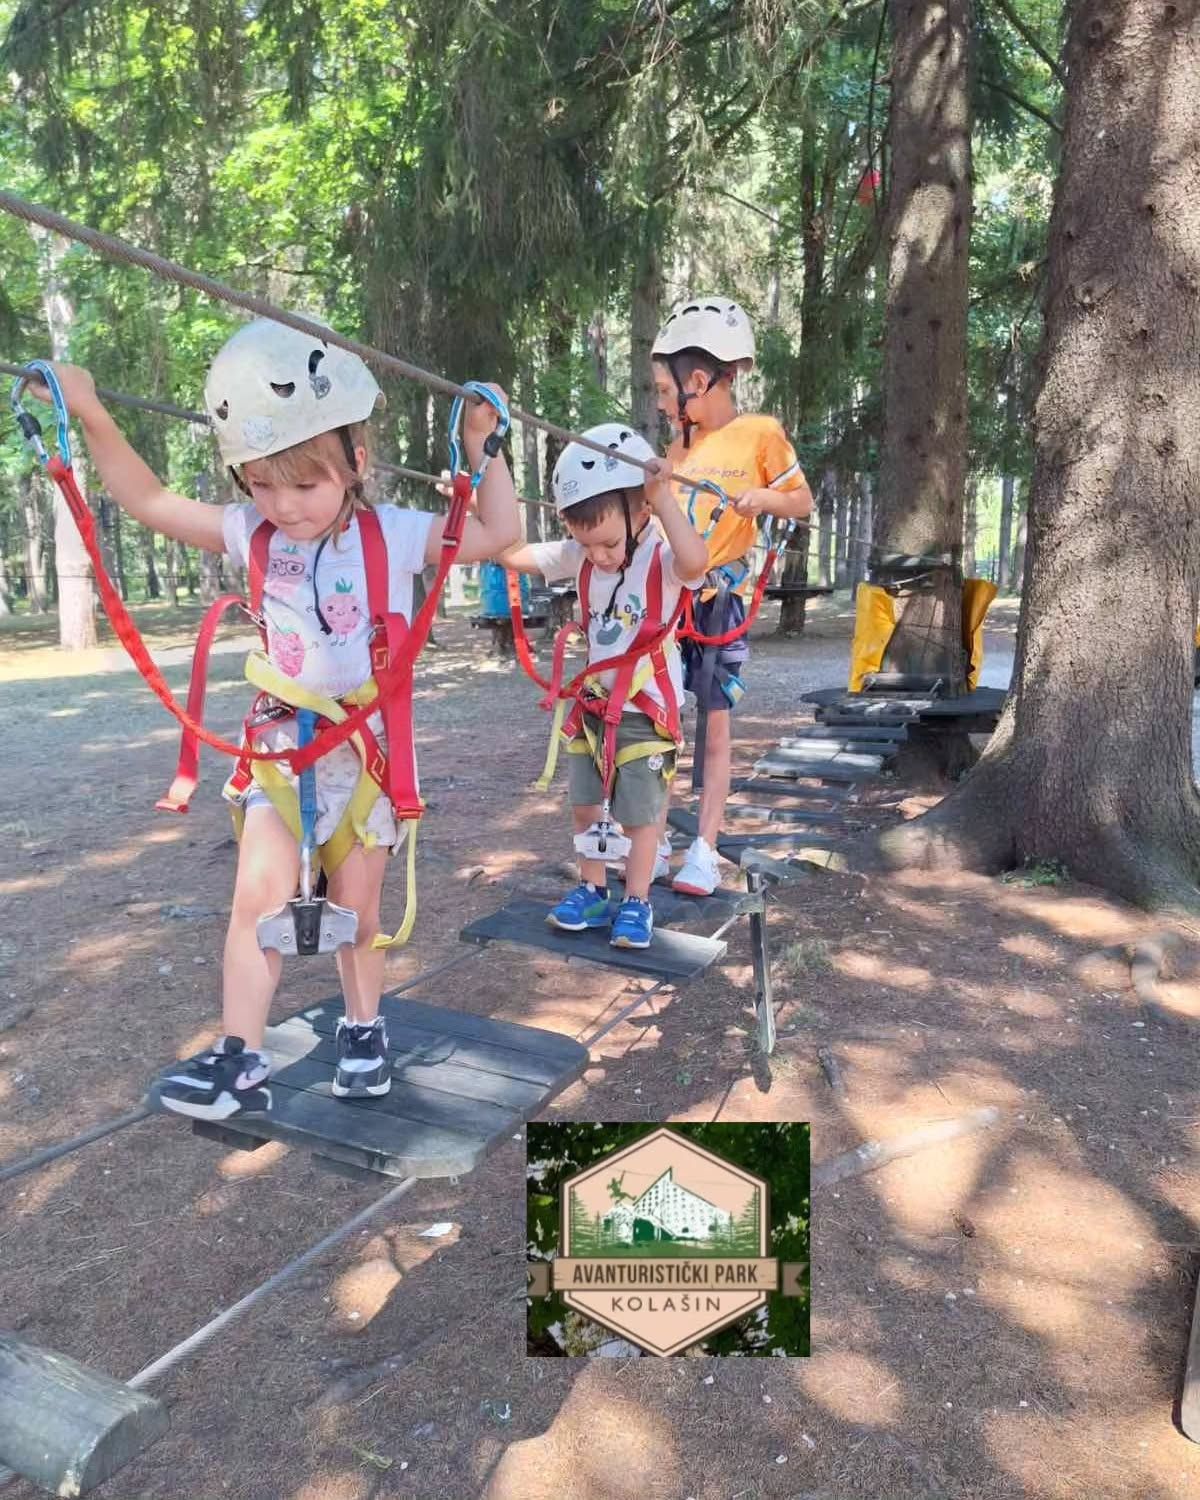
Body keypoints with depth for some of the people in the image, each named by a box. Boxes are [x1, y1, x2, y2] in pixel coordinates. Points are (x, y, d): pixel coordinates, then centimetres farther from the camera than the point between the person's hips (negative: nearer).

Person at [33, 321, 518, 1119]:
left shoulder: (394, 535, -9)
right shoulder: (252, 535, -1)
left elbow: (499, 535, -5)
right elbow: (150, 500, 2)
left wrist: (481, 449, -7)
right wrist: (92, 418, -6)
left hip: (370, 744, -1)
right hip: (281, 743, 2)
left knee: (357, 905, 11)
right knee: (262, 891, -11)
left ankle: (363, 1031, 32)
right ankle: (241, 1059, -1)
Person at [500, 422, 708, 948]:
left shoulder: (664, 560, -18)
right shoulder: (580, 558, -2)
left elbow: (694, 561, -42)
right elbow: (513, 554, 0)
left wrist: (663, 496, -42)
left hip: (645, 710, -6)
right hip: (592, 705, 6)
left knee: (640, 815, 4)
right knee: (585, 805, 15)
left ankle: (636, 903, 20)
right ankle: (592, 891, 31)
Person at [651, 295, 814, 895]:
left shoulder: (760, 433, -5)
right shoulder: (680, 443, 12)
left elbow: (804, 503, 0)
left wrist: (765, 497, -19)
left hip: (719, 599, -5)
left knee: (714, 724, 0)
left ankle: (704, 850, 6)